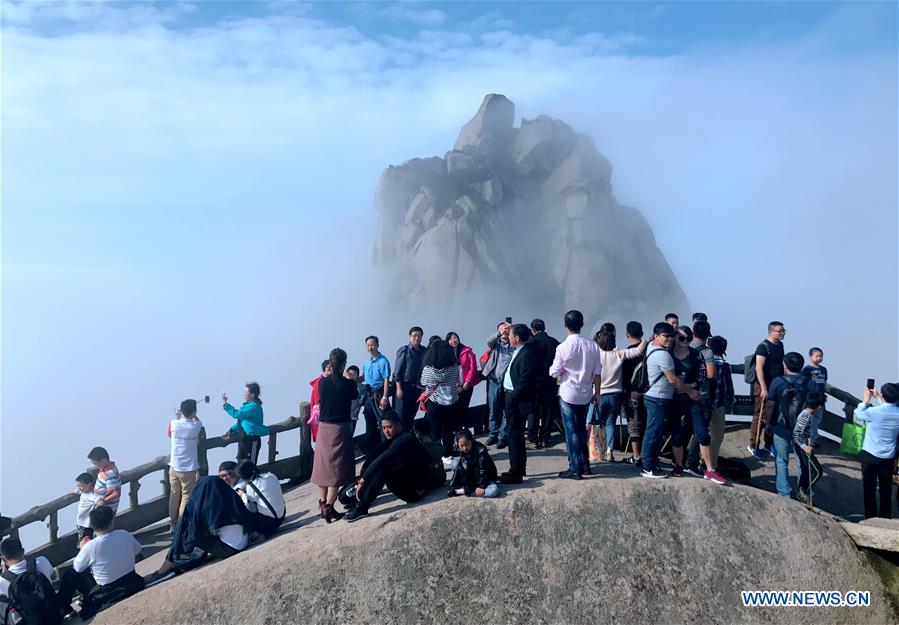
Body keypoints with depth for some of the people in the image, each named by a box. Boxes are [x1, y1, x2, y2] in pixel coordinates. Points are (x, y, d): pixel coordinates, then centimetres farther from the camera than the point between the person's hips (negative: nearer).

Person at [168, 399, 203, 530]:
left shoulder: (173, 423, -8)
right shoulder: (197, 425, -12)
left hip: (174, 467, 3)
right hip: (189, 469, -3)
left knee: (174, 495, 16)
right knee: (186, 497, 8)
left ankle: (173, 524, 26)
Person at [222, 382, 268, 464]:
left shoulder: (254, 407, -19)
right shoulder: (248, 405, 12)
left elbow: (237, 414, -28)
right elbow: (241, 420, 21)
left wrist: (225, 404, -24)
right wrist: (231, 430, 10)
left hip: (252, 441, -10)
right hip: (243, 439, 10)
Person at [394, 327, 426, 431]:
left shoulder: (424, 351, 5)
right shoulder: (403, 351, -5)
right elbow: (397, 371, -6)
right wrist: (399, 388, -10)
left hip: (417, 387, 4)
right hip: (404, 386, -4)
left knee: (412, 414, 10)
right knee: (401, 414, -2)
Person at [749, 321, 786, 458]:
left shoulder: (780, 345, 11)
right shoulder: (763, 347, -13)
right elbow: (759, 368, -17)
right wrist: (763, 388, -21)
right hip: (764, 386, -8)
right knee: (760, 416, -2)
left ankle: (768, 444, 22)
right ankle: (753, 445, 8)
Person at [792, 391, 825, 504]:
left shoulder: (813, 414, -2)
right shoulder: (805, 417, -29)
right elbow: (796, 433, -29)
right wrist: (804, 446, -29)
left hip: (808, 445, 9)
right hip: (802, 447, -9)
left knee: (806, 470, 20)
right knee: (817, 471, -6)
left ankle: (801, 493, 34)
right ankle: (802, 491, 9)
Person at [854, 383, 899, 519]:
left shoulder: (874, 412, -21)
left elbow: (858, 415, -1)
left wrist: (866, 400, 9)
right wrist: (878, 398, 17)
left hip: (870, 455, -4)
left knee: (869, 489, 8)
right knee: (885, 490, 16)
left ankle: (871, 519, 14)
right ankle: (885, 520, 26)